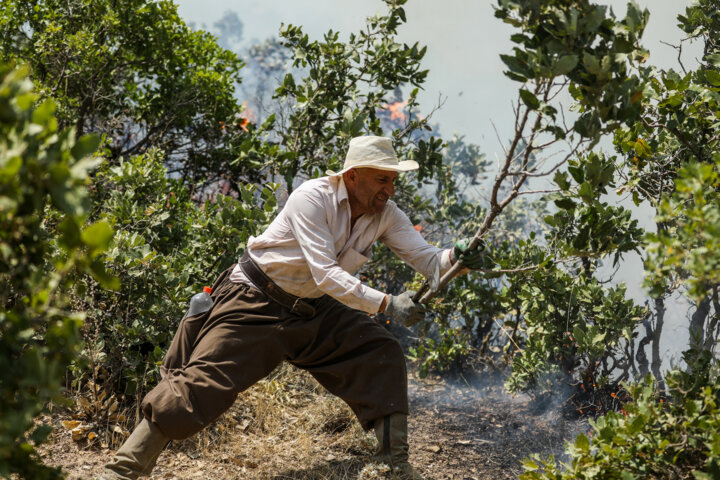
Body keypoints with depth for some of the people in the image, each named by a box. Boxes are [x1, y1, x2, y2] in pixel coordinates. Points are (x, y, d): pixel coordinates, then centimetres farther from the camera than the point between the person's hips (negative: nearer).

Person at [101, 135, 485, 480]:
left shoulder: (385, 215, -5)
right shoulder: (313, 198, -25)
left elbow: (426, 259, -6)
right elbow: (325, 274, -32)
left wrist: (455, 258, -30)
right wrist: (386, 304, -38)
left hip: (313, 309, 7)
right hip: (255, 301, -7)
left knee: (382, 356, -6)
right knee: (203, 382, -15)